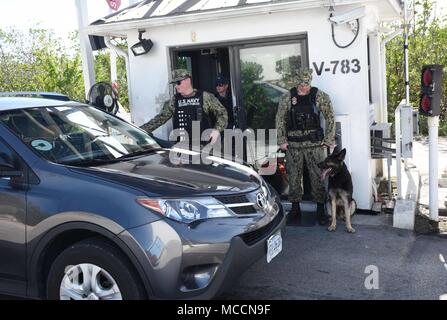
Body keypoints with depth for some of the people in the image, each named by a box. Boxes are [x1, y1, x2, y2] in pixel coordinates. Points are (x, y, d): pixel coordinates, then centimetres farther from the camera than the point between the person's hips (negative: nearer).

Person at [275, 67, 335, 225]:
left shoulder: (320, 96, 0)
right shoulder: (287, 97, 3)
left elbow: (330, 118, 3)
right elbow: (280, 119, 6)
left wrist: (328, 140, -2)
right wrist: (282, 141, 0)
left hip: (314, 143, -1)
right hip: (293, 144, 2)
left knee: (317, 176, 0)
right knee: (293, 177, 7)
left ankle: (320, 210, 11)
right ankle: (295, 209, 20)